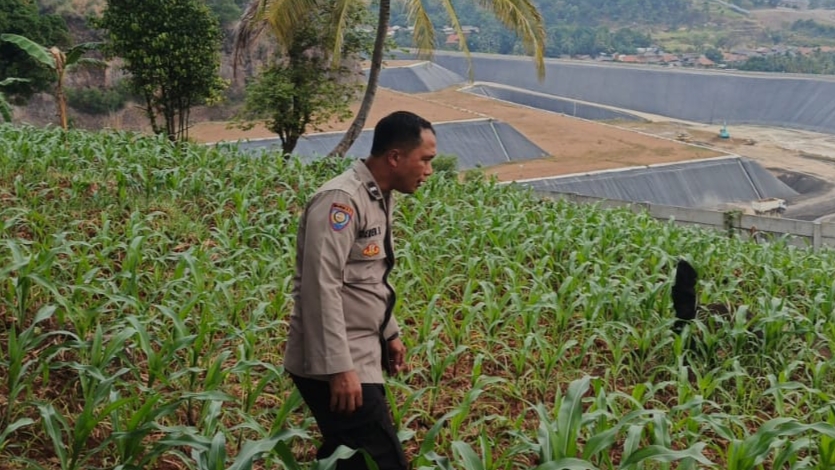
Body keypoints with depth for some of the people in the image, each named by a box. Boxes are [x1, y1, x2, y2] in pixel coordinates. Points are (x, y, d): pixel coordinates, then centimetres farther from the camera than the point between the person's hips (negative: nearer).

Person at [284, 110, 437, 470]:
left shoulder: (378, 198, 12)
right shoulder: (341, 200, -19)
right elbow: (322, 289, -24)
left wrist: (389, 333, 25)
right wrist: (338, 368, -26)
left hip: (359, 358, 10)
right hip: (332, 366, -10)